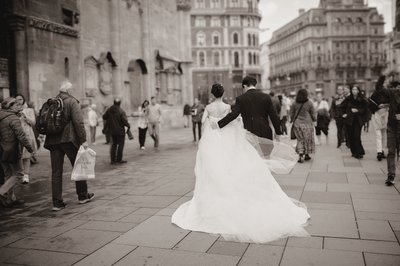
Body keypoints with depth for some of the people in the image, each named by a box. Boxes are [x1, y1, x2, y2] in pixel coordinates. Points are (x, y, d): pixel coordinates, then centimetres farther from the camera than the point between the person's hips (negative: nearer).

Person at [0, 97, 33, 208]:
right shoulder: (13, 118, -14)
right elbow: (21, 135, -20)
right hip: (11, 150, -8)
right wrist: (29, 147, -14)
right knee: (17, 173, 3)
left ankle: (11, 199, 20)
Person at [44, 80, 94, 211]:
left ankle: (57, 202, 8)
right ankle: (83, 196, 22)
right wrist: (83, 140, -13)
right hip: (68, 139, -5)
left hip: (53, 140, 5)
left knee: (56, 171, 6)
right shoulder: (72, 101, -6)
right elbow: (78, 122, -14)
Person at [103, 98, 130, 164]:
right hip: (120, 131, -5)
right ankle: (119, 159, 6)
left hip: (112, 131, 6)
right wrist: (128, 125, -1)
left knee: (113, 145, 14)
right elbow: (125, 121, -19)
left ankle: (113, 160, 15)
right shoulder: (121, 111, -17)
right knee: (120, 145, 4)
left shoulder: (109, 110, 0)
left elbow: (104, 117, 10)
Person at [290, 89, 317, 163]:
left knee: (300, 139, 11)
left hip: (297, 123, 2)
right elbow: (313, 114, 0)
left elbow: (291, 114, 3)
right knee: (308, 139, 14)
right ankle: (306, 155, 22)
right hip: (307, 123, -2)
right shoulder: (309, 103, -7)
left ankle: (300, 155, -2)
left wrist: (293, 120, 18)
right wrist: (314, 120, 19)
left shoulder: (294, 103, -1)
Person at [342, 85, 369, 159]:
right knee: (351, 136, 4)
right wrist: (345, 114, 3)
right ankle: (354, 152, 16)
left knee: (357, 136, -11)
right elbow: (343, 107, 14)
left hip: (358, 120, -3)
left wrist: (357, 110, -14)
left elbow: (365, 109, -1)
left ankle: (359, 152, -5)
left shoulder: (362, 100, -3)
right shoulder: (348, 99, 2)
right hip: (349, 120, 3)